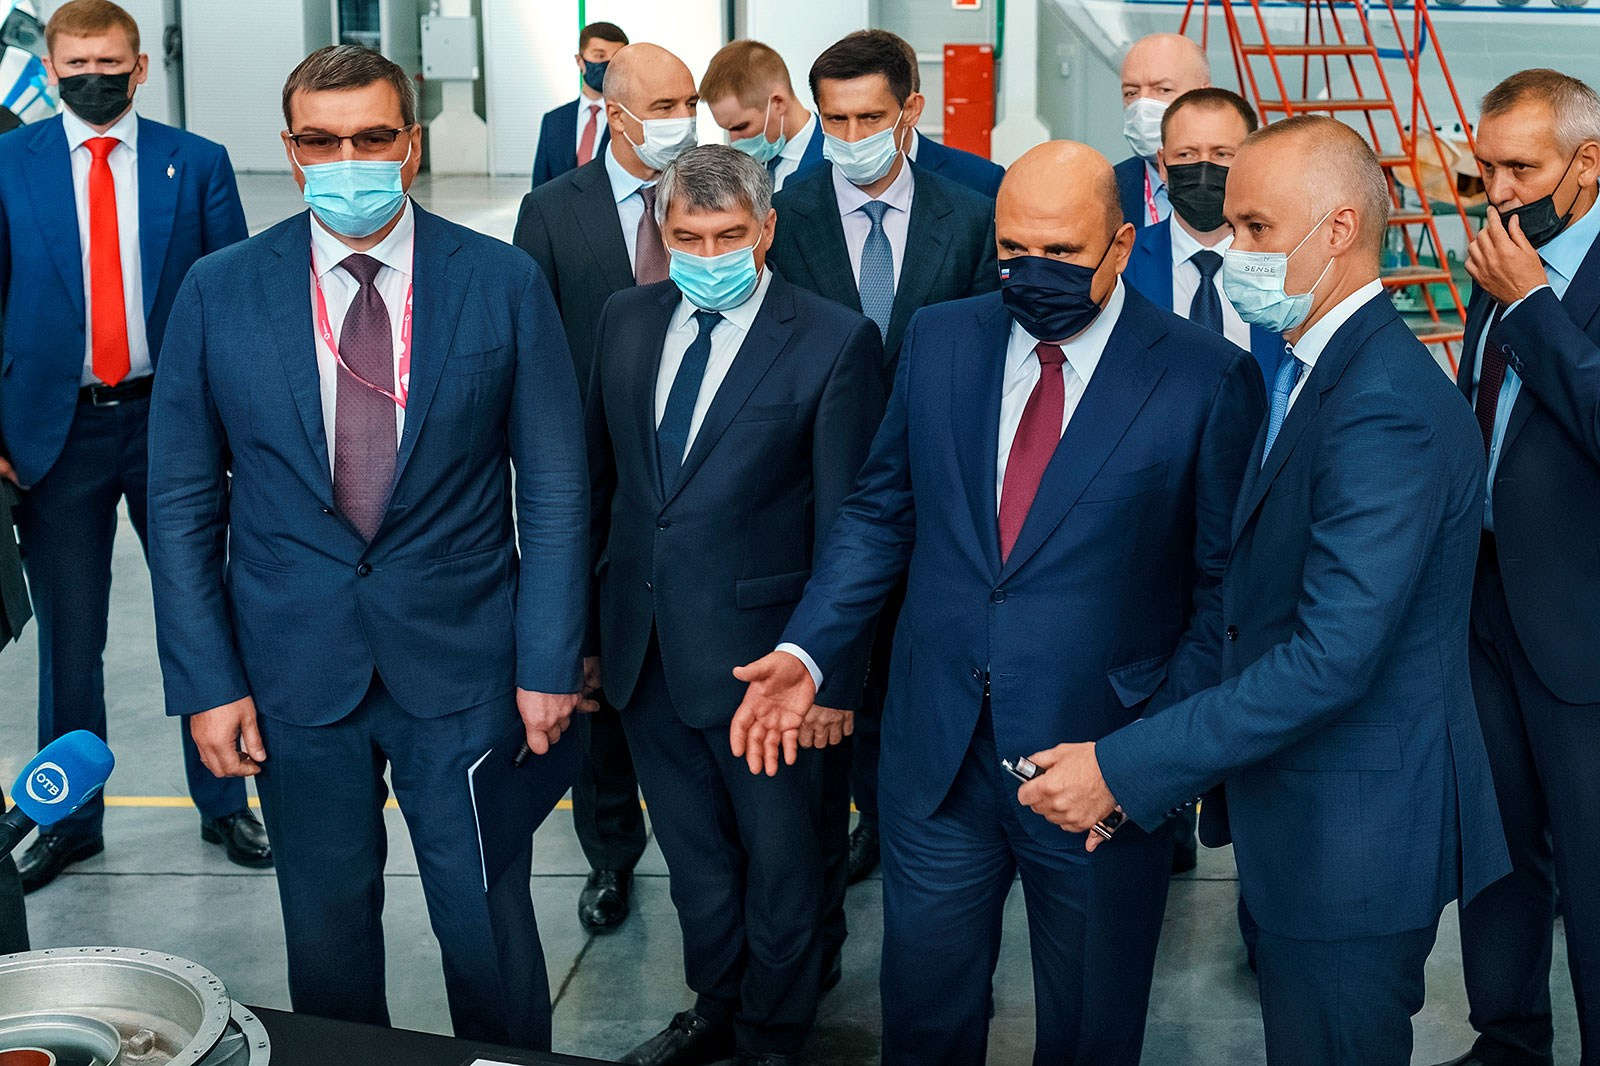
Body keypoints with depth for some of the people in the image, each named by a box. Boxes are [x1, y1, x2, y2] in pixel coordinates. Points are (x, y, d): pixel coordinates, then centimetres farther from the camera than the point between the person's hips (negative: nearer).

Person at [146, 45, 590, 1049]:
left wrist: (550, 662, -5)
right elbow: (183, 503, 2)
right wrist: (205, 681, -3)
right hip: (294, 672, 1)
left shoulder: (505, 283, -4)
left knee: (488, 926, 8)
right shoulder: (218, 293, -2)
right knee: (327, 928, 14)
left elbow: (554, 486, -1)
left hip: (463, 665, -1)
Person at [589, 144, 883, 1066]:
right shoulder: (629, 319, 4)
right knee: (695, 859, 21)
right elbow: (601, 477, 11)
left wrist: (834, 674, -13)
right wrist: (585, 625, 10)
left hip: (759, 653, -5)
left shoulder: (835, 342, -12)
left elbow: (850, 526, -12)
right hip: (645, 646, 5)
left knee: (780, 865, 13)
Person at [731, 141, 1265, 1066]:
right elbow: (881, 513, 9)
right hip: (938, 750, 3)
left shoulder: (1207, 379, -9)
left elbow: (1225, 582, -5)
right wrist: (806, 651, -3)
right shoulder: (939, 340, 3)